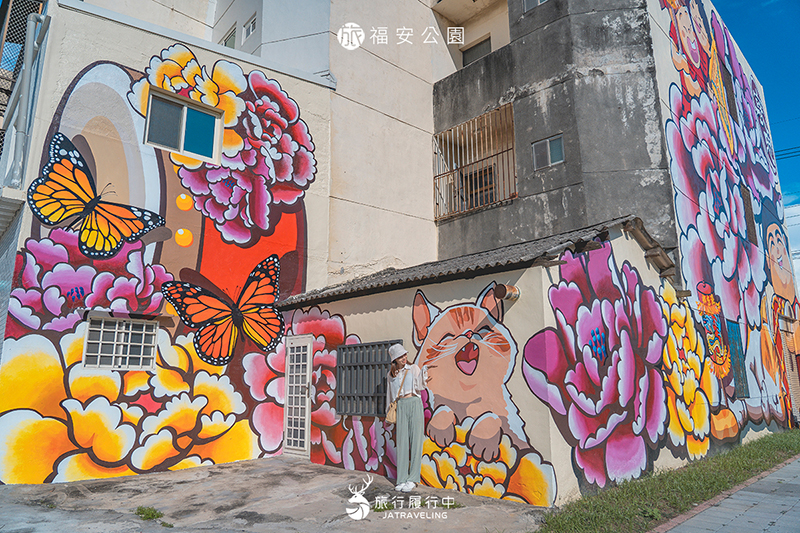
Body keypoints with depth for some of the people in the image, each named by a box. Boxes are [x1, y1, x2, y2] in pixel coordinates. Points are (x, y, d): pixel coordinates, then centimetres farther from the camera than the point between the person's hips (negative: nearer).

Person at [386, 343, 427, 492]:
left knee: (416, 440, -3)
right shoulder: (391, 374, 13)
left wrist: (424, 375, -24)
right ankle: (402, 479, 6)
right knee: (402, 442, 1)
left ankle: (413, 479, 0)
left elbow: (420, 385, -6)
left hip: (414, 403, -2)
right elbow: (390, 395, 19)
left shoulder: (413, 368, 6)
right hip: (400, 407, 2)